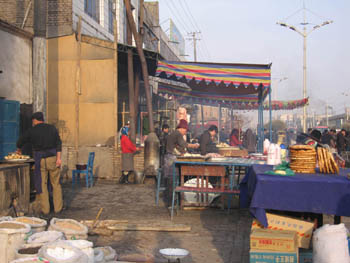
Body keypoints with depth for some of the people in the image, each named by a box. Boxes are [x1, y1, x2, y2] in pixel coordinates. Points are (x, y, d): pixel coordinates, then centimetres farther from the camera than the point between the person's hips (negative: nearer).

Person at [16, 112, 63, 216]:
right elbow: (58, 143, -4)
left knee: (41, 185, 6)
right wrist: (58, 158, -7)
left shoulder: (31, 131, 1)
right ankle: (58, 208, 12)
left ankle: (45, 210, 6)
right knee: (56, 184, 11)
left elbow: (20, 142, 13)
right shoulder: (52, 128, 5)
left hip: (40, 160, -2)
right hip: (52, 158, 2)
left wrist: (18, 149, 35)